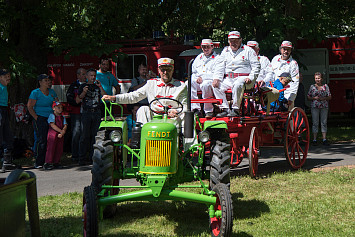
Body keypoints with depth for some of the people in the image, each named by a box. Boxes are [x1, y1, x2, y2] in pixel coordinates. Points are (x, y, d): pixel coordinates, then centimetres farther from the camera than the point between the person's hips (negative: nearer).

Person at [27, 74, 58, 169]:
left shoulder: (52, 92, 16)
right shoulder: (35, 92, -1)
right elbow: (29, 107, -6)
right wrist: (36, 118, -9)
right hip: (40, 119, -5)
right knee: (42, 140, -11)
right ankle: (39, 163, -5)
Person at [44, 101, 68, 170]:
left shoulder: (62, 117, 15)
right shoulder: (52, 116, -3)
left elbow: (65, 125, 5)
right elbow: (52, 125, -13)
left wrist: (63, 132, -15)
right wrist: (60, 131, -18)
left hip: (60, 136, 6)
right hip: (52, 134, -6)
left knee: (59, 149, 6)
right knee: (51, 148, -7)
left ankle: (56, 162, 16)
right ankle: (48, 163, -4)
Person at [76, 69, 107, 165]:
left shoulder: (97, 86, 16)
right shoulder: (83, 86, 10)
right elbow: (77, 100, 4)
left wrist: (100, 86, -5)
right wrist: (83, 92, -11)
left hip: (97, 113, 3)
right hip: (86, 113, -3)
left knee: (94, 135, 1)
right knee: (85, 136, -7)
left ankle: (93, 156, 6)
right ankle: (82, 158, -6)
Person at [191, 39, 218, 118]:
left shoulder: (216, 58, 6)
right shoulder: (198, 58, 25)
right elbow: (193, 71, 22)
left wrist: (202, 78, -14)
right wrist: (197, 78, 0)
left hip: (210, 81, -5)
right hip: (197, 80, 5)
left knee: (205, 85, -39)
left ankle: (209, 111, -27)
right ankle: (196, 109, -28)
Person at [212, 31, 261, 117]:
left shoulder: (248, 50, 6)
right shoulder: (225, 51, 19)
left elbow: (256, 66, 2)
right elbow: (219, 66, 12)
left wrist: (251, 78, -13)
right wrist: (216, 78, -5)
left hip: (243, 78, -5)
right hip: (228, 79, 5)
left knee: (237, 85, -37)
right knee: (216, 86, -17)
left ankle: (235, 109, -28)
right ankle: (225, 109, -15)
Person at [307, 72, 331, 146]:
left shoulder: (325, 86, 8)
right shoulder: (312, 86, 7)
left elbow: (330, 97, 8)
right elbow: (308, 97, 8)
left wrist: (323, 98, -10)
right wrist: (314, 98, -10)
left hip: (324, 106, 1)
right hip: (314, 106, -1)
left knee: (324, 123, 1)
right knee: (315, 123, -3)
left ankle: (324, 139, 4)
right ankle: (314, 139, 1)